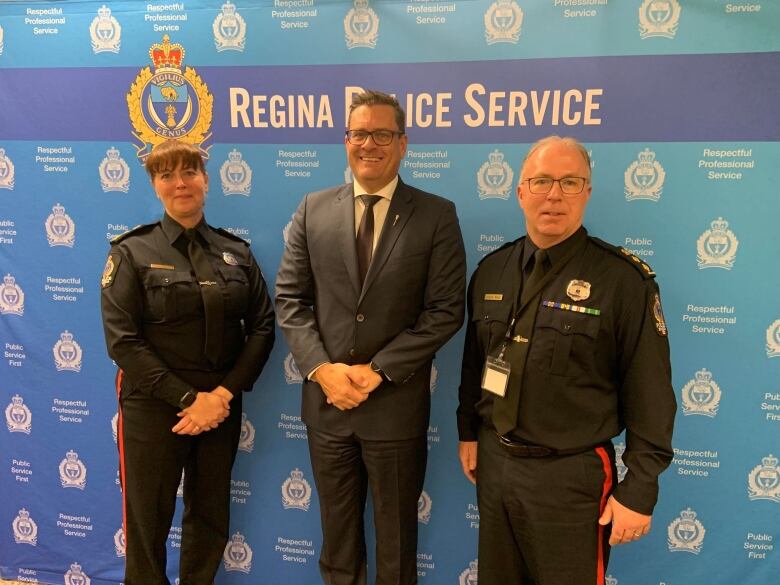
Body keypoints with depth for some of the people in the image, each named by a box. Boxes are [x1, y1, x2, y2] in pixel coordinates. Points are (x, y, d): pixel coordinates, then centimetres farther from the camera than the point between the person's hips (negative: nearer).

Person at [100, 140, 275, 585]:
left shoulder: (236, 251, 4)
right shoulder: (132, 252, -5)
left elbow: (262, 326, 0)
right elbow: (122, 340, -11)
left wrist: (225, 393, -11)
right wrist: (187, 399, -15)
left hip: (221, 406, 3)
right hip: (153, 408, -3)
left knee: (212, 518, 16)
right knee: (148, 522, 11)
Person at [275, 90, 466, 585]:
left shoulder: (437, 215, -5)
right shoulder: (314, 209, 3)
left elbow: (446, 311, -10)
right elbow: (290, 298, 2)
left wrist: (379, 369, -15)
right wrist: (322, 368, -11)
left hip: (397, 404, -2)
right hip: (326, 399, 3)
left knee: (396, 538, 17)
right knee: (337, 534, 21)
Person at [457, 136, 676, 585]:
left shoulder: (625, 279, -13)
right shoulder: (491, 270, 2)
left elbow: (650, 395, -11)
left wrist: (640, 490, -10)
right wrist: (468, 431, 14)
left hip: (572, 475, -4)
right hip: (494, 461, 5)